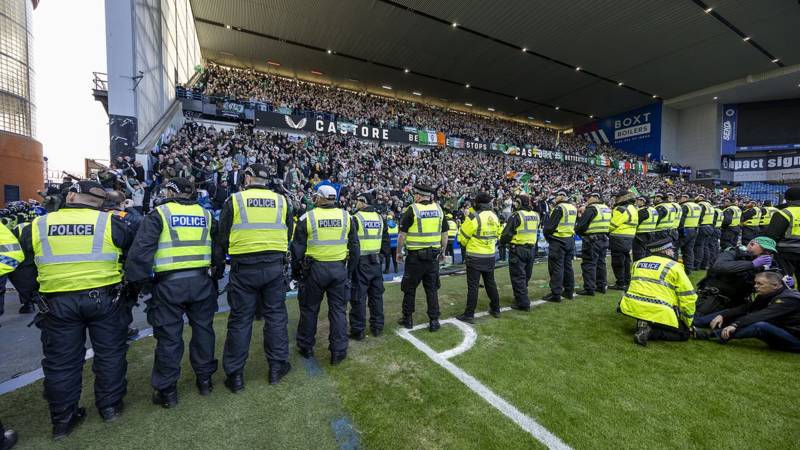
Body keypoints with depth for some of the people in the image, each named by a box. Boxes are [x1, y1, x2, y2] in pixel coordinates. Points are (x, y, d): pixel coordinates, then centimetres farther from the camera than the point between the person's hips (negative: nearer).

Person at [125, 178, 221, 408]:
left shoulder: (159, 214, -2)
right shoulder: (205, 214, 9)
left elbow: (141, 249, -10)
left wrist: (140, 281, -1)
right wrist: (216, 268, 22)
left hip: (169, 283, -3)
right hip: (200, 281, 3)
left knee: (169, 336, 8)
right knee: (203, 329, 16)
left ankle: (167, 391, 22)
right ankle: (204, 379, 30)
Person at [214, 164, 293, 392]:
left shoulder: (235, 200, -1)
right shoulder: (281, 201, 4)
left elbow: (222, 238, 3)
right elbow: (288, 235, 11)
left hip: (243, 268, -1)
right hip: (274, 266, 2)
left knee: (240, 320, 10)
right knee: (276, 316, 12)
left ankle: (235, 374, 21)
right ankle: (277, 367, 23)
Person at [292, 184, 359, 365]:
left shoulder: (307, 218, -5)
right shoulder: (346, 217, 2)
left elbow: (297, 248, -1)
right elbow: (354, 247, 6)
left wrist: (296, 271, 11)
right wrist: (350, 270, 15)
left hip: (314, 269, -1)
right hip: (339, 269, 2)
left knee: (309, 309, 15)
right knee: (338, 310, 10)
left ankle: (306, 347, 30)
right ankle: (338, 351, 16)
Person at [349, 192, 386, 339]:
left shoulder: (356, 218, -10)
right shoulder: (379, 218, 7)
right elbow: (386, 239, 12)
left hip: (361, 261, -5)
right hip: (376, 261, 6)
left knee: (359, 296, 3)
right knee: (376, 295, 13)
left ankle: (358, 330, 11)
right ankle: (377, 326, 23)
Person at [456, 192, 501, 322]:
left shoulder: (474, 217, -18)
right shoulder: (495, 217, 2)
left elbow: (463, 237, -9)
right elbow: (497, 234, 12)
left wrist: (465, 245, 11)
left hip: (475, 257, -6)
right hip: (490, 256, 6)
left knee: (473, 286, -1)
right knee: (490, 283, 20)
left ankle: (469, 315, 5)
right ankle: (495, 309, 32)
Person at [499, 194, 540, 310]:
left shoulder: (516, 215, -15)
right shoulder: (535, 215, 6)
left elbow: (507, 233, -15)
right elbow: (535, 232, 13)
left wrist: (502, 242, 2)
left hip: (518, 249, -7)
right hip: (531, 249, 7)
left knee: (518, 276, 0)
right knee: (526, 276, 19)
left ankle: (523, 303, 1)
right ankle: (521, 297, 34)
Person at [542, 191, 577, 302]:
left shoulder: (559, 208, -16)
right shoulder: (573, 208, 11)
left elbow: (550, 225, -17)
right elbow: (573, 224, 17)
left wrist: (545, 232, 0)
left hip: (558, 240, -8)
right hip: (570, 240, 8)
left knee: (556, 267, -3)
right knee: (567, 266, 16)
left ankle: (556, 293, 0)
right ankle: (569, 291, 24)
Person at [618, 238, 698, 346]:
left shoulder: (637, 263, 15)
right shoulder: (674, 266, 0)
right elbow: (688, 297, 1)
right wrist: (688, 324, 13)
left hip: (632, 307, 5)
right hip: (658, 312, -5)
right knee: (685, 332, 15)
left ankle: (643, 323, 5)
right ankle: (650, 331, -9)